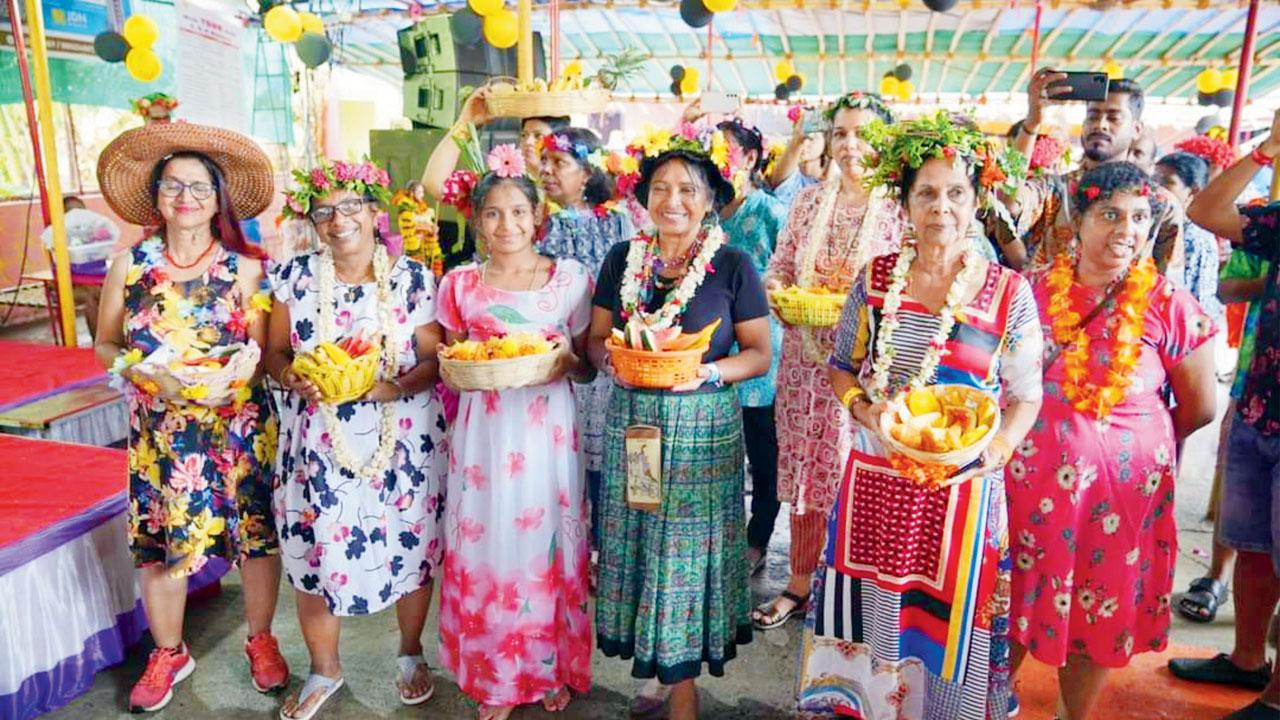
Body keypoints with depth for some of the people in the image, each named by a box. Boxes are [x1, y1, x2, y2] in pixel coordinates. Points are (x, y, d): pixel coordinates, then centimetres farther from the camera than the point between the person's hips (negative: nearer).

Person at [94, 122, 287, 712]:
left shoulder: (244, 269, -4)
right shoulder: (129, 265, 1)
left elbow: (264, 352, -3)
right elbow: (104, 343, 8)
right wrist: (128, 363, -13)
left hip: (240, 428, -1)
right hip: (159, 431, 2)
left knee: (256, 532, 6)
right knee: (157, 540, 9)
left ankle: (260, 638, 31)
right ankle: (169, 653, 33)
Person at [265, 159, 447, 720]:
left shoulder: (412, 278, -3)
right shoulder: (295, 276, 2)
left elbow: (434, 358, -3)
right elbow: (274, 351, 6)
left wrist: (396, 385, -22)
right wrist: (290, 377, -16)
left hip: (403, 440, -1)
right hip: (317, 444, 1)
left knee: (410, 545, 8)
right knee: (314, 550, 5)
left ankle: (410, 653, 35)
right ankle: (324, 669, 31)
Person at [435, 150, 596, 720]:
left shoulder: (570, 278, 1)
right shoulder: (460, 284, 4)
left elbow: (587, 368, 6)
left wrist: (567, 361, -15)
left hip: (548, 431, -1)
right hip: (484, 432, 1)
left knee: (547, 542, 7)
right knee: (487, 542, 6)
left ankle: (552, 669, 29)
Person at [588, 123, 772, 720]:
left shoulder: (732, 266, -4)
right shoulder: (622, 259, 6)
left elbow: (758, 354, -3)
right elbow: (595, 339, 10)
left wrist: (706, 372, -20)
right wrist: (611, 356, -12)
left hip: (702, 425, -3)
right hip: (631, 420, 4)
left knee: (688, 548, 2)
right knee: (638, 545, 9)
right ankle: (657, 669, 28)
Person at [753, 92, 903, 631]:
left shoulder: (898, 208, -5)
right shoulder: (808, 203, 9)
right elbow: (779, 269, 12)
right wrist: (780, 294, -8)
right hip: (806, 359, 4)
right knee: (804, 467, 11)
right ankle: (799, 584, 27)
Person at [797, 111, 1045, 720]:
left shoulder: (1010, 292, -4)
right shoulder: (875, 278, 1)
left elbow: (1026, 398, 1)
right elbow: (842, 366, 9)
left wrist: (990, 454, -15)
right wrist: (865, 410, -10)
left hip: (961, 486, -1)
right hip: (875, 480, 2)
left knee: (947, 622, 10)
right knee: (869, 616, 14)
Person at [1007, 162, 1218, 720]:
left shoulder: (1169, 308, -7)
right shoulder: (1034, 291, -3)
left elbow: (1199, 410, 3)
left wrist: (1137, 442, 12)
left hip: (1121, 486, -1)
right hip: (1031, 479, 1)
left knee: (1098, 613, 14)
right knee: (1012, 600, 13)